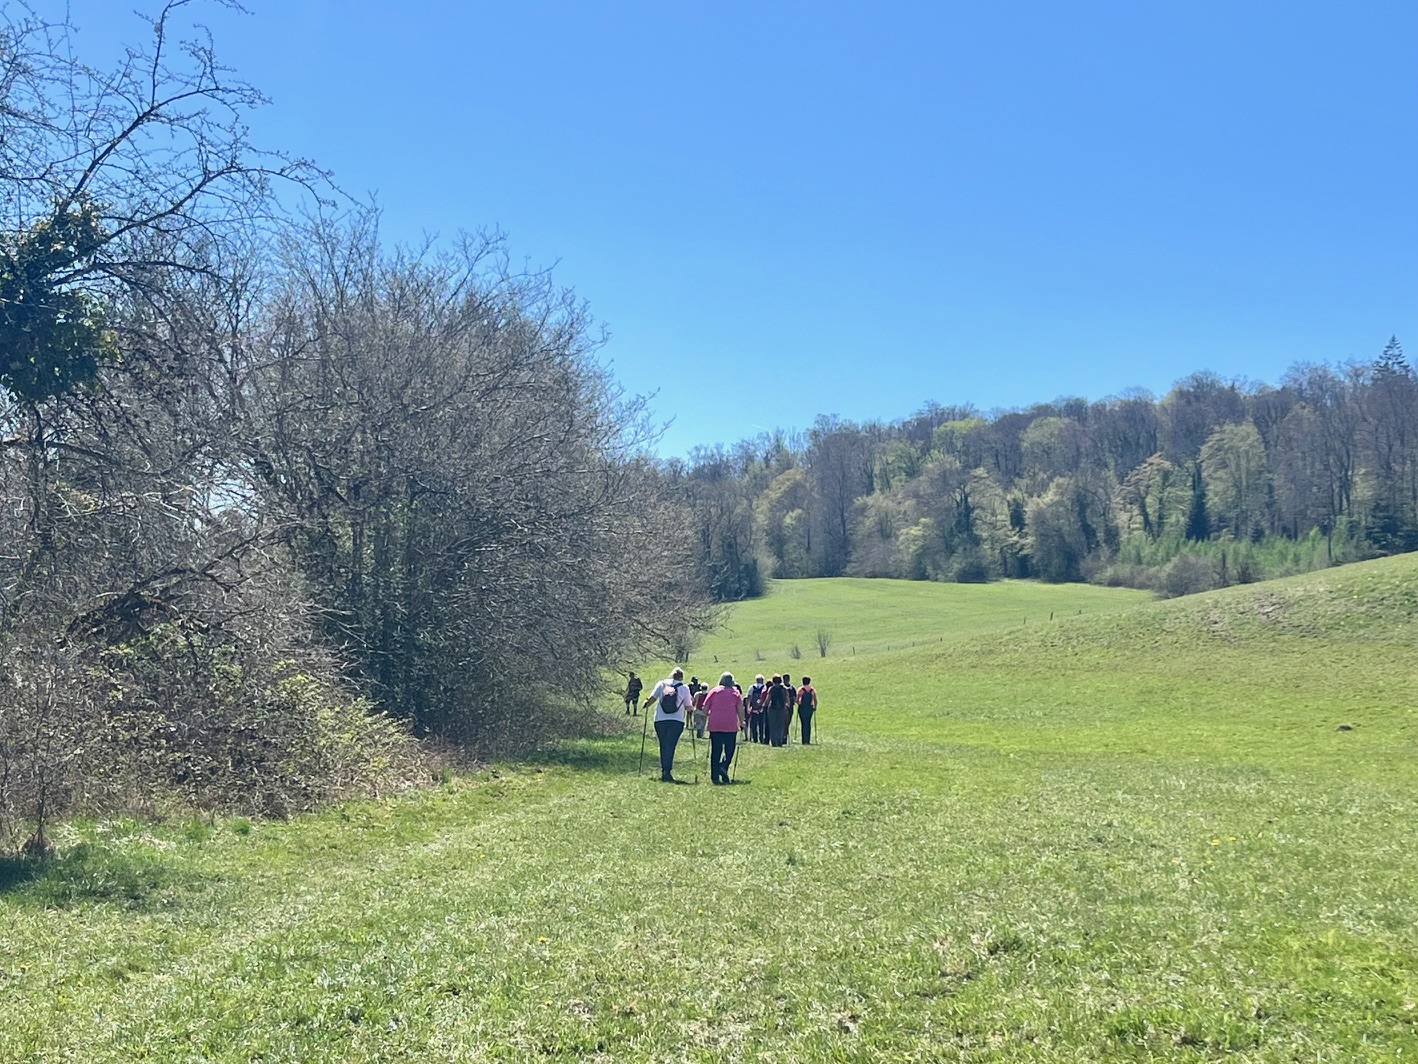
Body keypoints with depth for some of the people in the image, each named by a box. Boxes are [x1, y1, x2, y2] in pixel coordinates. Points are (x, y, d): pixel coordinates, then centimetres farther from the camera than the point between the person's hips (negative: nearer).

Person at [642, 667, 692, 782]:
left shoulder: (661, 684, 5)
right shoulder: (684, 688, 3)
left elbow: (652, 698, 0)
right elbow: (688, 707, 6)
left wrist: (645, 706, 20)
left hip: (660, 720, 2)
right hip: (677, 721, -2)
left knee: (663, 746, 12)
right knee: (670, 746, -5)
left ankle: (664, 772, 15)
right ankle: (667, 772, -16)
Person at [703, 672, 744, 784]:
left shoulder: (714, 691, 8)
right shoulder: (735, 692, 6)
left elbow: (705, 709, 5)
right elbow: (740, 709, -2)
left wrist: (708, 716, 24)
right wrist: (742, 722, 11)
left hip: (715, 725, 1)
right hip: (731, 725, -1)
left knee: (715, 751, 6)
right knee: (729, 750, 8)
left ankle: (715, 777, 5)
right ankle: (724, 767, -17)